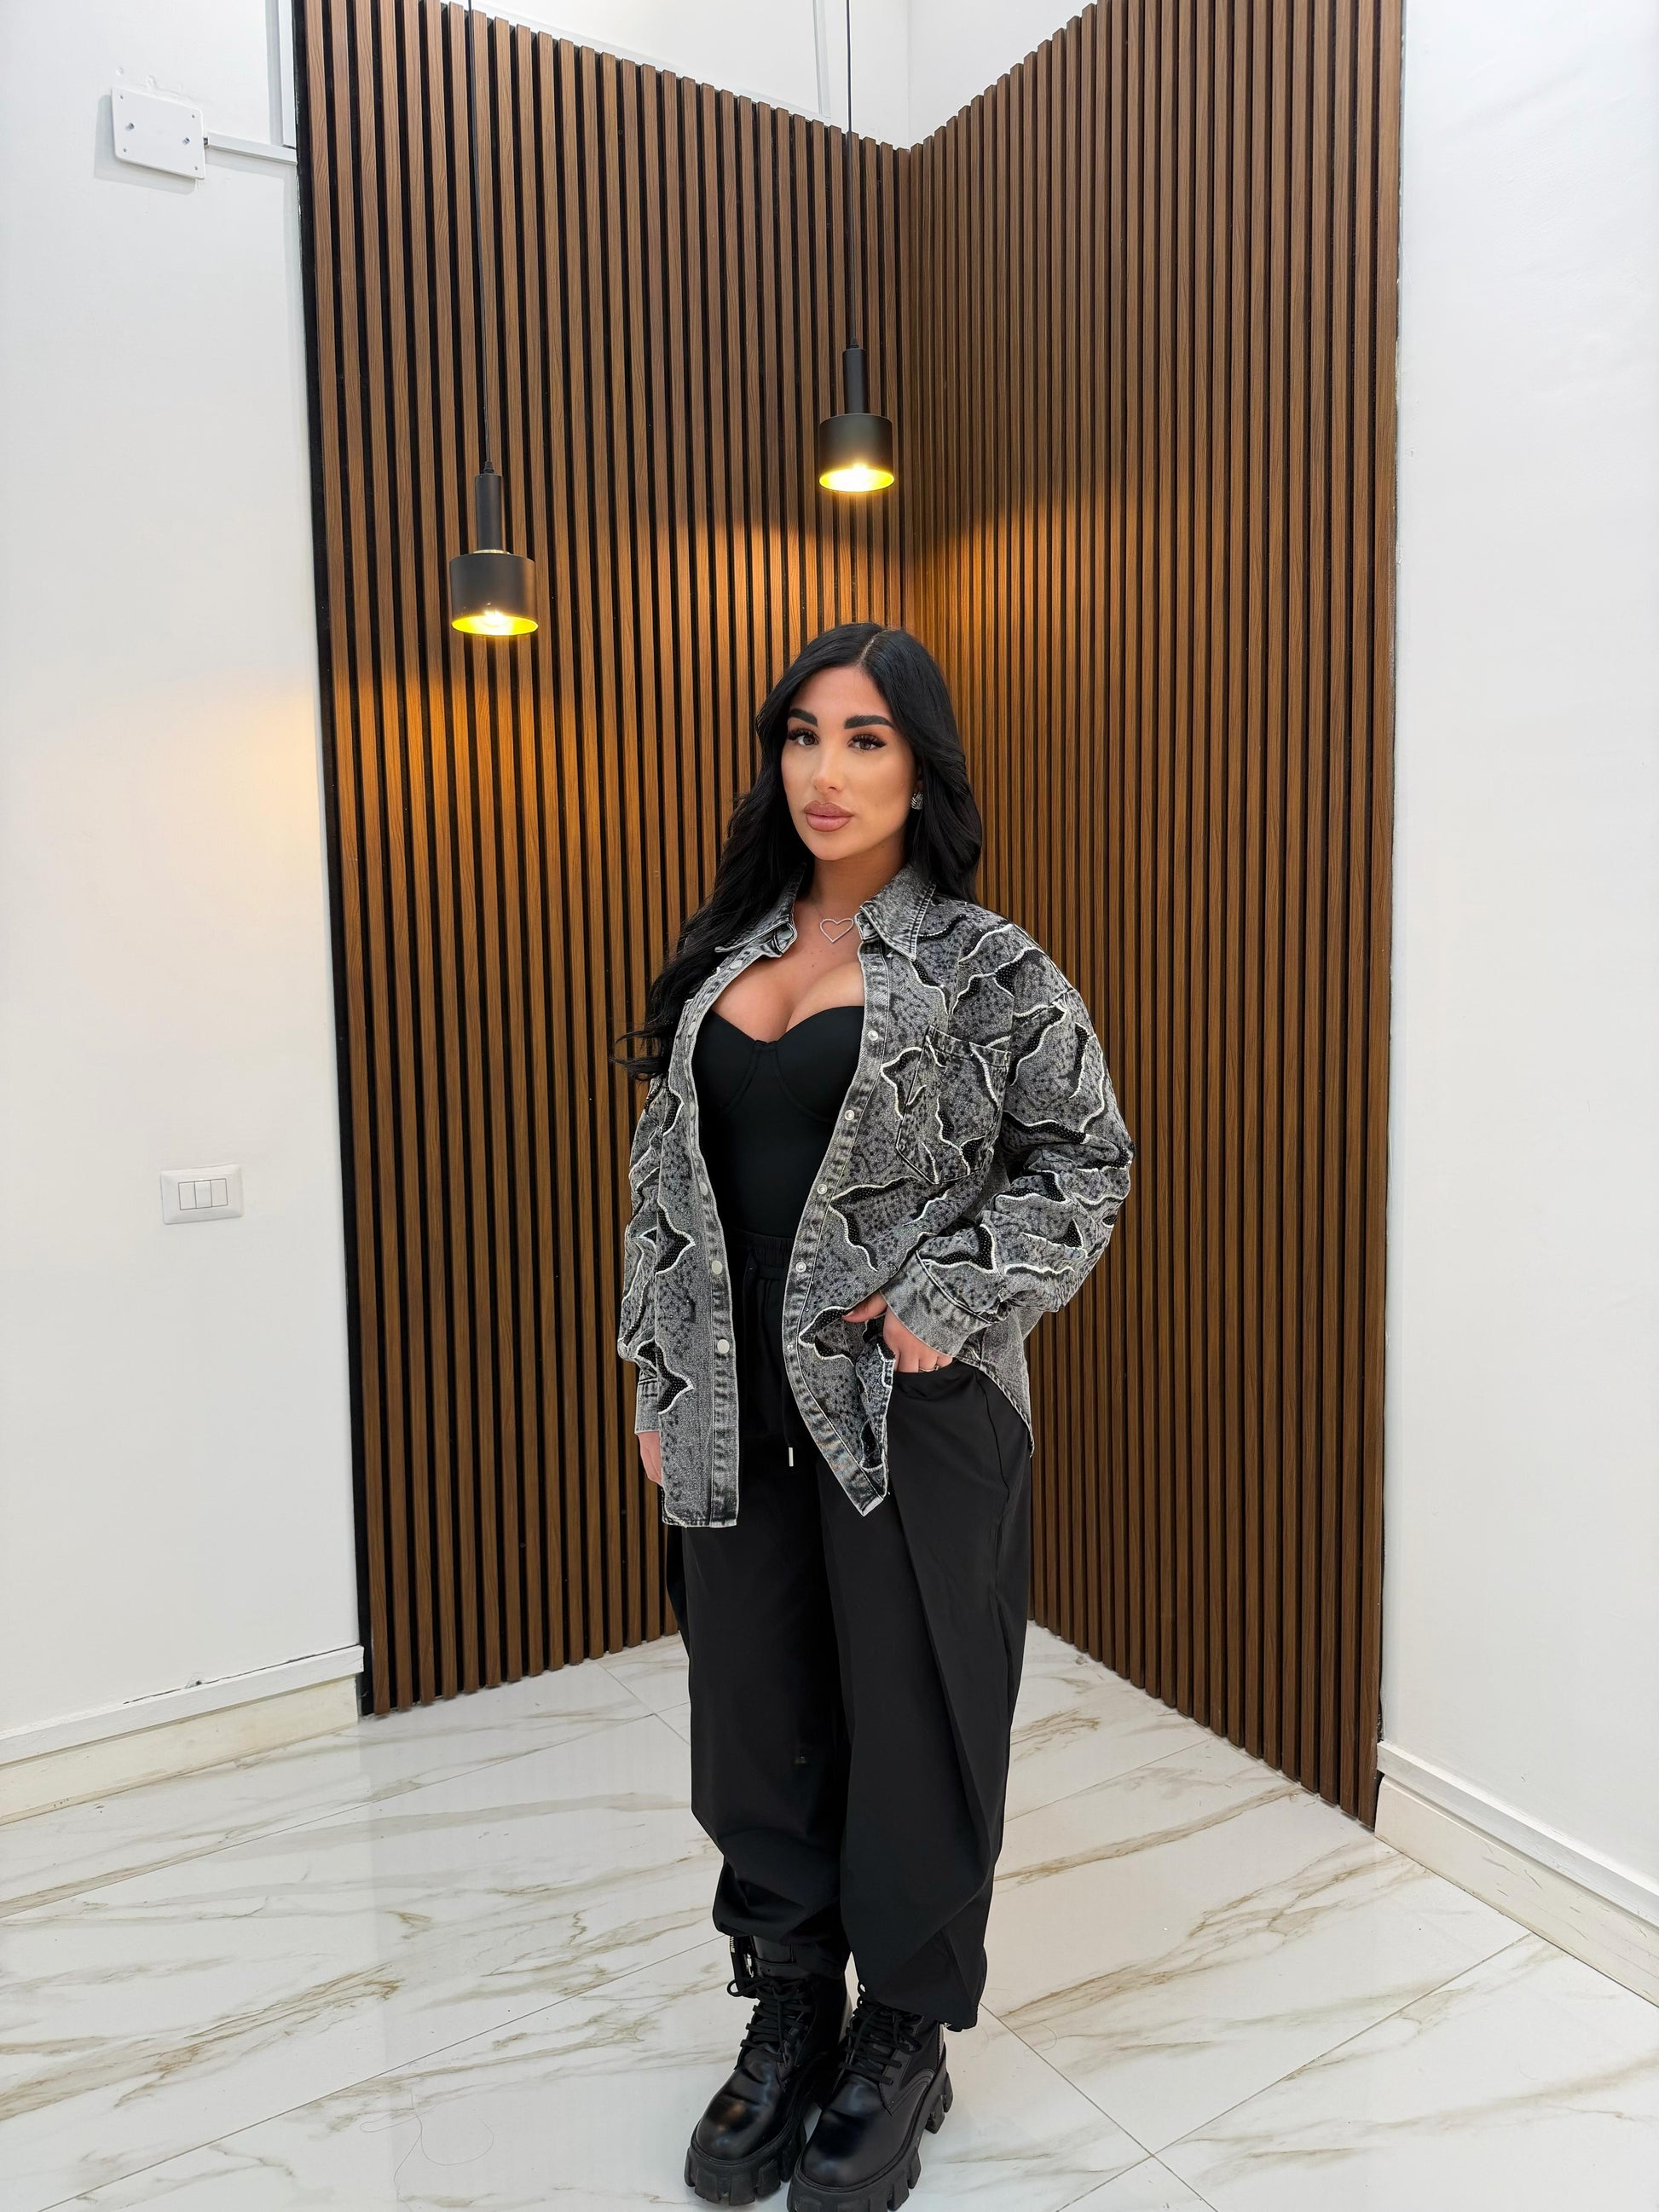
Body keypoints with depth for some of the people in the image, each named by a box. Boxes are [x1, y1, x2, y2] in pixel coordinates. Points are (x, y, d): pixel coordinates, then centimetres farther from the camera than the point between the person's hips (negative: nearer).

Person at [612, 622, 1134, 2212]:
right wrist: (660, 1381, 8)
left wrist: (948, 1303, -13)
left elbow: (1084, 1156, -2)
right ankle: (789, 2011, 41)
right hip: (740, 1410, 5)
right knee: (755, 1719, 17)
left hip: (909, 1408, -4)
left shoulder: (983, 966, -6)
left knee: (910, 1720, 11)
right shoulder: (723, 955, 8)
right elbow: (665, 1174, 11)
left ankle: (902, 2038, 36)